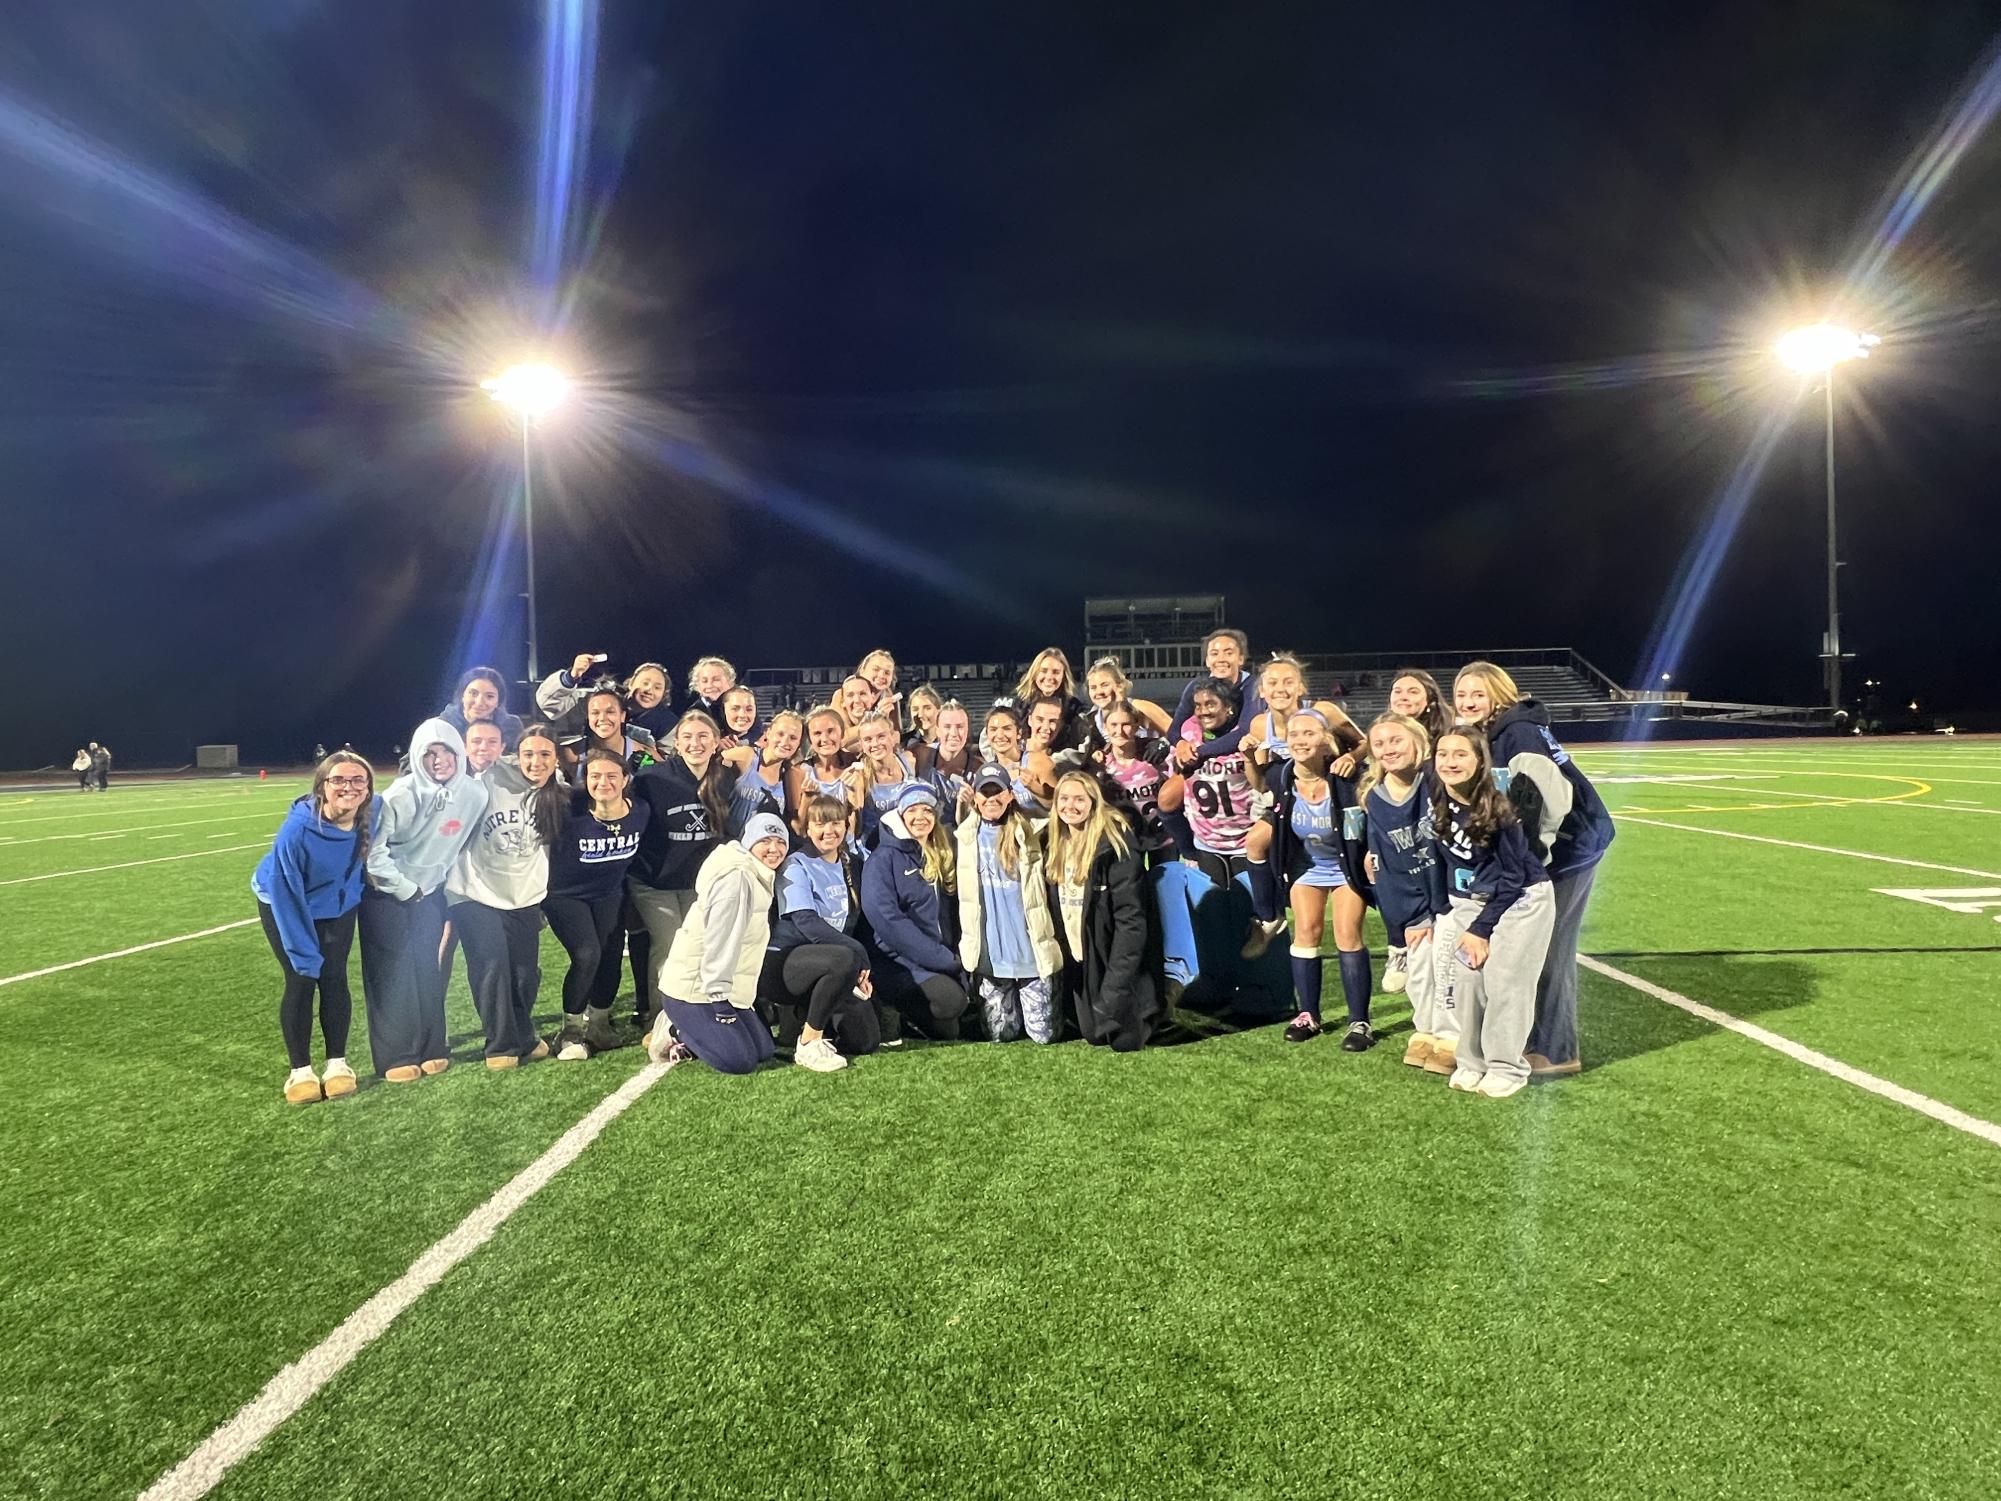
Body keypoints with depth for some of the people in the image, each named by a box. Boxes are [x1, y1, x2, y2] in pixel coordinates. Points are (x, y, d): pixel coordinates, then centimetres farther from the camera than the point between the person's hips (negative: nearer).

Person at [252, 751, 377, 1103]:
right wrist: (304, 954, -23)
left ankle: (337, 1062, 15)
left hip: (338, 907, 3)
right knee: (301, 981, -4)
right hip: (286, 907, -3)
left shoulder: (374, 812, -26)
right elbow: (286, 893, -27)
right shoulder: (297, 829, -35)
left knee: (334, 978, 1)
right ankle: (300, 1069, 12)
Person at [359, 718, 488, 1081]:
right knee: (392, 973, -2)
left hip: (429, 892, 4)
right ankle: (396, 1057, 5)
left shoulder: (475, 794, -10)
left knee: (429, 971, 6)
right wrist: (405, 890, -14)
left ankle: (432, 1049, 16)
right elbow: (374, 850, -21)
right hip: (387, 892, -4)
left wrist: (451, 889, 8)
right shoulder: (402, 795, -23)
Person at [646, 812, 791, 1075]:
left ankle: (687, 1031, 18)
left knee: (764, 1050, 8)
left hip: (727, 990, 10)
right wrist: (719, 998, -21)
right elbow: (721, 941, -23)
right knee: (741, 1061, -17)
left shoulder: (758, 876, 13)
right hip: (693, 991, -10)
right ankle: (674, 1032, 4)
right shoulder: (736, 876, -20)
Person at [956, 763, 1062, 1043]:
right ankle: (1012, 1006, 36)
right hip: (991, 953, 2)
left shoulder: (1028, 833, -1)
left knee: (1043, 1033, 2)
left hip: (1029, 948, -2)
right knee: (1001, 1033, 6)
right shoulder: (967, 836, 5)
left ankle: (1041, 1006, 33)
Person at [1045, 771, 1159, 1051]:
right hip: (1079, 956, 6)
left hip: (1114, 955, -6)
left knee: (1124, 1041, -1)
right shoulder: (1053, 843, 4)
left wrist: (1116, 977, -23)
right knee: (1093, 1036, 14)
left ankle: (1144, 1015, 29)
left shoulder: (1114, 842, -18)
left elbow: (1130, 915, -20)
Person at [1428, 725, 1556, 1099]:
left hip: (1520, 899, -5)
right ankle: (1471, 1062, 11)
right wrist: (1438, 914, 3)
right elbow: (1437, 861, 5)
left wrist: (1481, 928, -14)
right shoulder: (1435, 805, -9)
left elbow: (1512, 877, -16)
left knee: (1503, 979, -8)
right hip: (1469, 900, 5)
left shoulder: (1498, 808, -22)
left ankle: (1507, 1068, 6)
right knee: (1464, 977, -3)